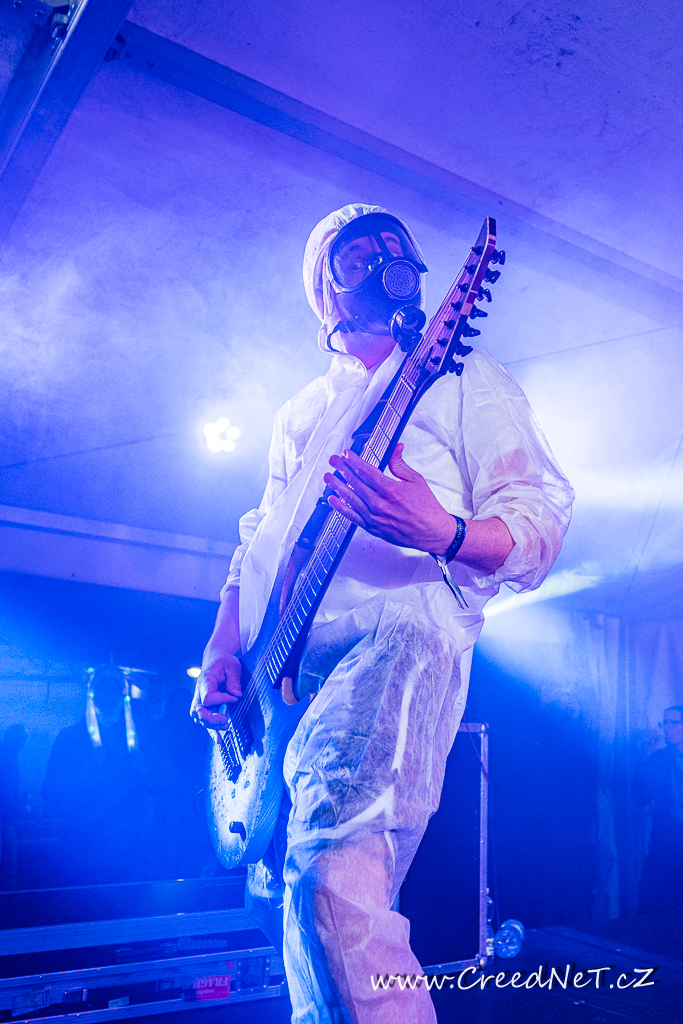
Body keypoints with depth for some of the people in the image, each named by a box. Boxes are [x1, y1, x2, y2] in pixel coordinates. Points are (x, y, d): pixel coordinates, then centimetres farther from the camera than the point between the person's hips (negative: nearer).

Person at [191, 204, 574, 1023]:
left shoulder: (459, 375, 9)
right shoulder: (301, 413, 26)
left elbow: (541, 520, 0)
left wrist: (442, 535, -23)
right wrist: (222, 652, 10)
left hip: (398, 639, -6)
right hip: (279, 672, 7)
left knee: (333, 877, -29)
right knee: (274, 892, 10)